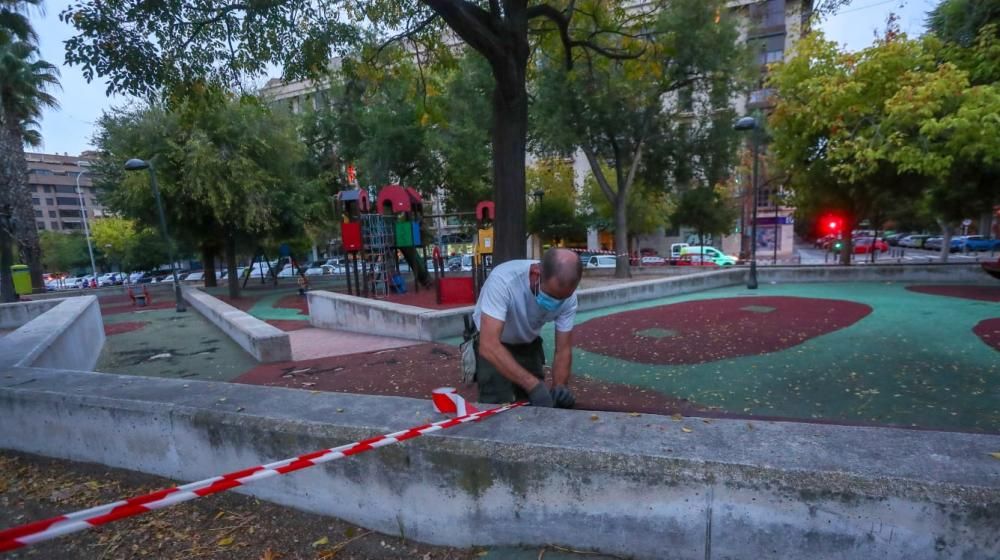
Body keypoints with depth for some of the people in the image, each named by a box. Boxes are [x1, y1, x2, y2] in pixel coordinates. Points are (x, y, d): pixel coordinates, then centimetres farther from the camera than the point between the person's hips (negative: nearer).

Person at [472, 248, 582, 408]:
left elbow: (563, 350, -15)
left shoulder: (567, 296, -23)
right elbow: (489, 346, -43)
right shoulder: (503, 279, -39)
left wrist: (560, 386, -33)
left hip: (528, 345, 4)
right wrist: (533, 384, -49)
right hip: (491, 344, -4)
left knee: (535, 405, 6)